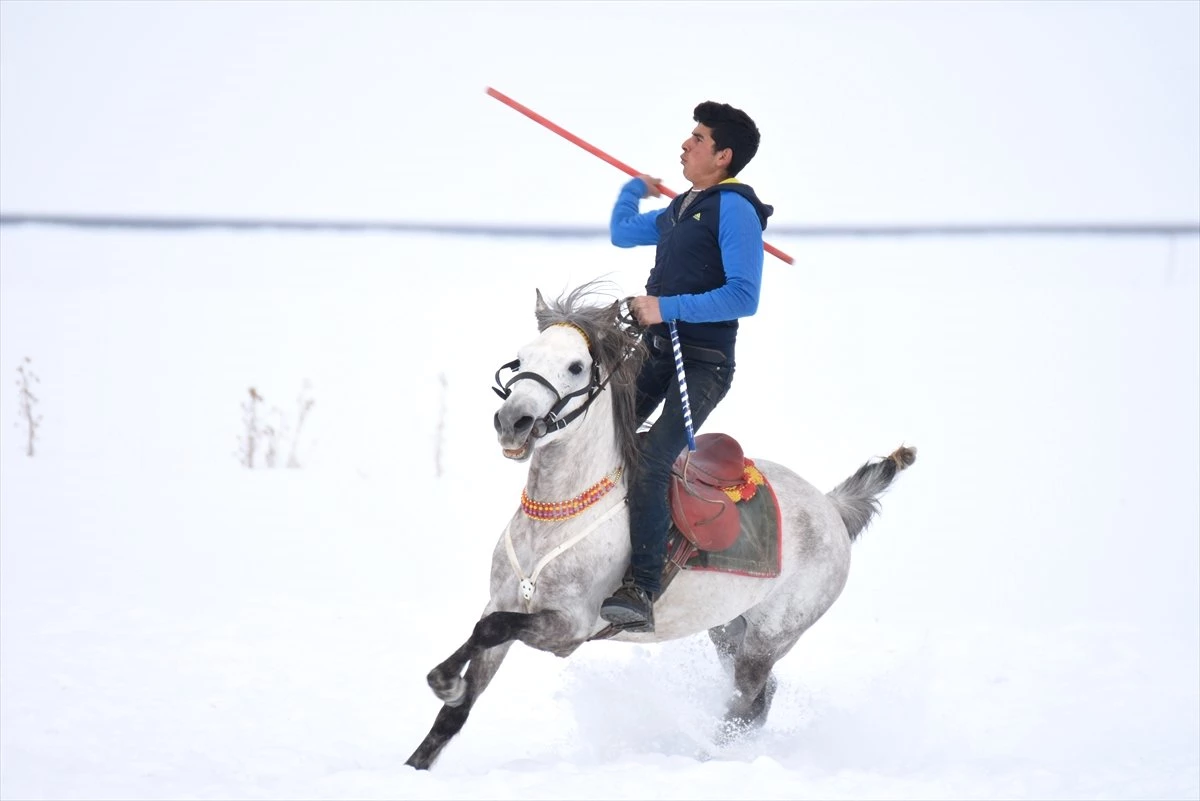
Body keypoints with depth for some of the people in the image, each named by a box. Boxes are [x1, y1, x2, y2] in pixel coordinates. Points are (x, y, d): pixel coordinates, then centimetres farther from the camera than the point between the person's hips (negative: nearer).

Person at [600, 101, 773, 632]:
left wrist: (667, 307, -22)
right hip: (655, 353, 9)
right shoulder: (680, 210, 18)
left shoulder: (734, 209, -10)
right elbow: (622, 234, 37)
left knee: (649, 464, -24)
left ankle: (641, 592, -29)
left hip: (702, 364, -9)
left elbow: (743, 296, -20)